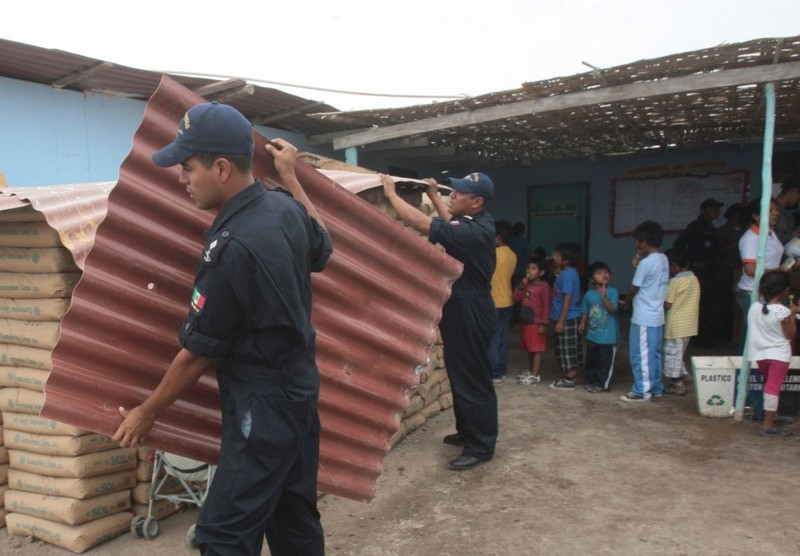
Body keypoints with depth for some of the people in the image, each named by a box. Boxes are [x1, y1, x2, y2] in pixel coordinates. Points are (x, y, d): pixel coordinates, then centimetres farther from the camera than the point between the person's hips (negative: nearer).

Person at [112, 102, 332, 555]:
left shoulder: (231, 247, -25)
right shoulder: (285, 207, -1)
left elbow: (198, 353, -14)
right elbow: (322, 250, 22)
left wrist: (146, 414, 3)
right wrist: (291, 178, 30)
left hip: (262, 404, -9)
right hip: (299, 389, 9)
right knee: (295, 519, 19)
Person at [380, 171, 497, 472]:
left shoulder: (472, 231, -25)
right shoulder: (477, 222, 5)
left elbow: (420, 223, -28)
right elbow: (451, 221, 29)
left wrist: (391, 193, -16)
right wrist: (434, 196, 27)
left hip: (470, 314, -10)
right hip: (463, 310, 10)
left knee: (473, 380, 0)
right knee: (461, 375, 19)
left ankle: (481, 446, 12)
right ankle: (468, 432, 34)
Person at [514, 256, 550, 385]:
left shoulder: (543, 286, -12)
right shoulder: (526, 284, 10)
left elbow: (546, 306, -13)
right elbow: (516, 298, 5)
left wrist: (544, 323, -16)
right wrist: (521, 286, -9)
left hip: (536, 323, -8)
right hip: (525, 322, 8)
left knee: (537, 349, -3)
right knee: (529, 349, 16)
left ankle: (535, 375, -1)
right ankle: (530, 370, 28)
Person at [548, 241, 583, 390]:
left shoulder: (567, 274, -18)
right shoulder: (567, 273, 12)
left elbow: (567, 299, -22)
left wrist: (561, 321, -22)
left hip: (568, 318, -10)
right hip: (567, 318, 10)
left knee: (567, 349, -2)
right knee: (568, 349, 15)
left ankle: (569, 380, 6)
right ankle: (571, 377, 23)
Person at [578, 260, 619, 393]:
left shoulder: (612, 292, -10)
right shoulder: (589, 294, 1)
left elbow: (613, 310, -18)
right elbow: (585, 312, 9)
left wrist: (604, 297, -29)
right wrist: (582, 323, -3)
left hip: (608, 335, -4)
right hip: (592, 334, 4)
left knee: (605, 361, 3)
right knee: (591, 360, 15)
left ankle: (602, 384, 14)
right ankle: (592, 381, 29)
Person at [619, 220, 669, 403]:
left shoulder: (646, 262, -19)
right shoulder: (663, 259, 8)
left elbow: (634, 288, -10)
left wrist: (626, 302, 9)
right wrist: (638, 266, 5)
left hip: (643, 317, -9)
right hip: (657, 316, 9)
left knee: (641, 355, 0)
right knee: (654, 354, 17)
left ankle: (642, 392, 6)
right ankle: (656, 388, 25)